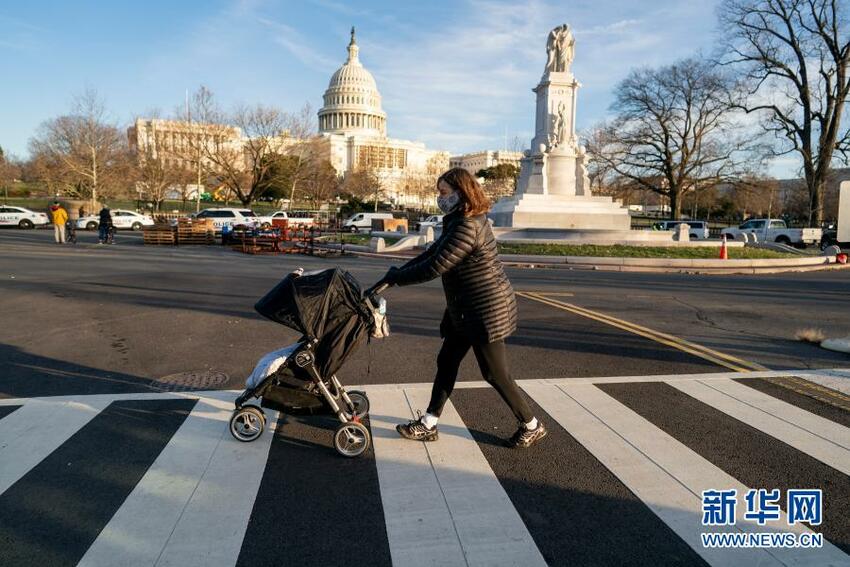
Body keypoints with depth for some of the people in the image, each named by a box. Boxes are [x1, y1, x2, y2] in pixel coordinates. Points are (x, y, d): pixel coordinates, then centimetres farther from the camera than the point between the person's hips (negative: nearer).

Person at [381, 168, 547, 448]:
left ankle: (532, 426, 20)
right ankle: (428, 425, 22)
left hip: (486, 310, -10)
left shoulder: (466, 227, -23)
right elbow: (431, 253, 13)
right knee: (446, 362, 12)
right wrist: (399, 272, 4)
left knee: (495, 375, 2)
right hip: (466, 311, 10)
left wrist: (397, 276, -14)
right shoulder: (459, 222, 11)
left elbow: (434, 267, -25)